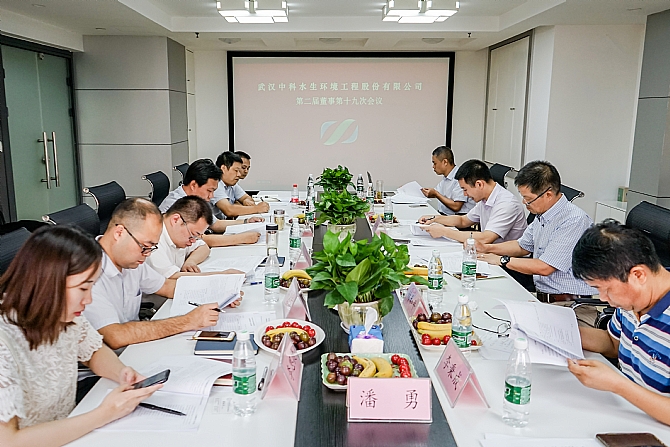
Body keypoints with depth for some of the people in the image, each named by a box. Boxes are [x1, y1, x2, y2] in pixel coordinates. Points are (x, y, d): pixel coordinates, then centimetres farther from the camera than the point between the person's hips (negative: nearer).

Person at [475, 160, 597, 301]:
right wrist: (486, 248, 11)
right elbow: (522, 246, 25)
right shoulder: (541, 215, 8)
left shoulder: (575, 221, -20)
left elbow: (544, 268, -22)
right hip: (540, 293, 9)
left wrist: (502, 260, -10)